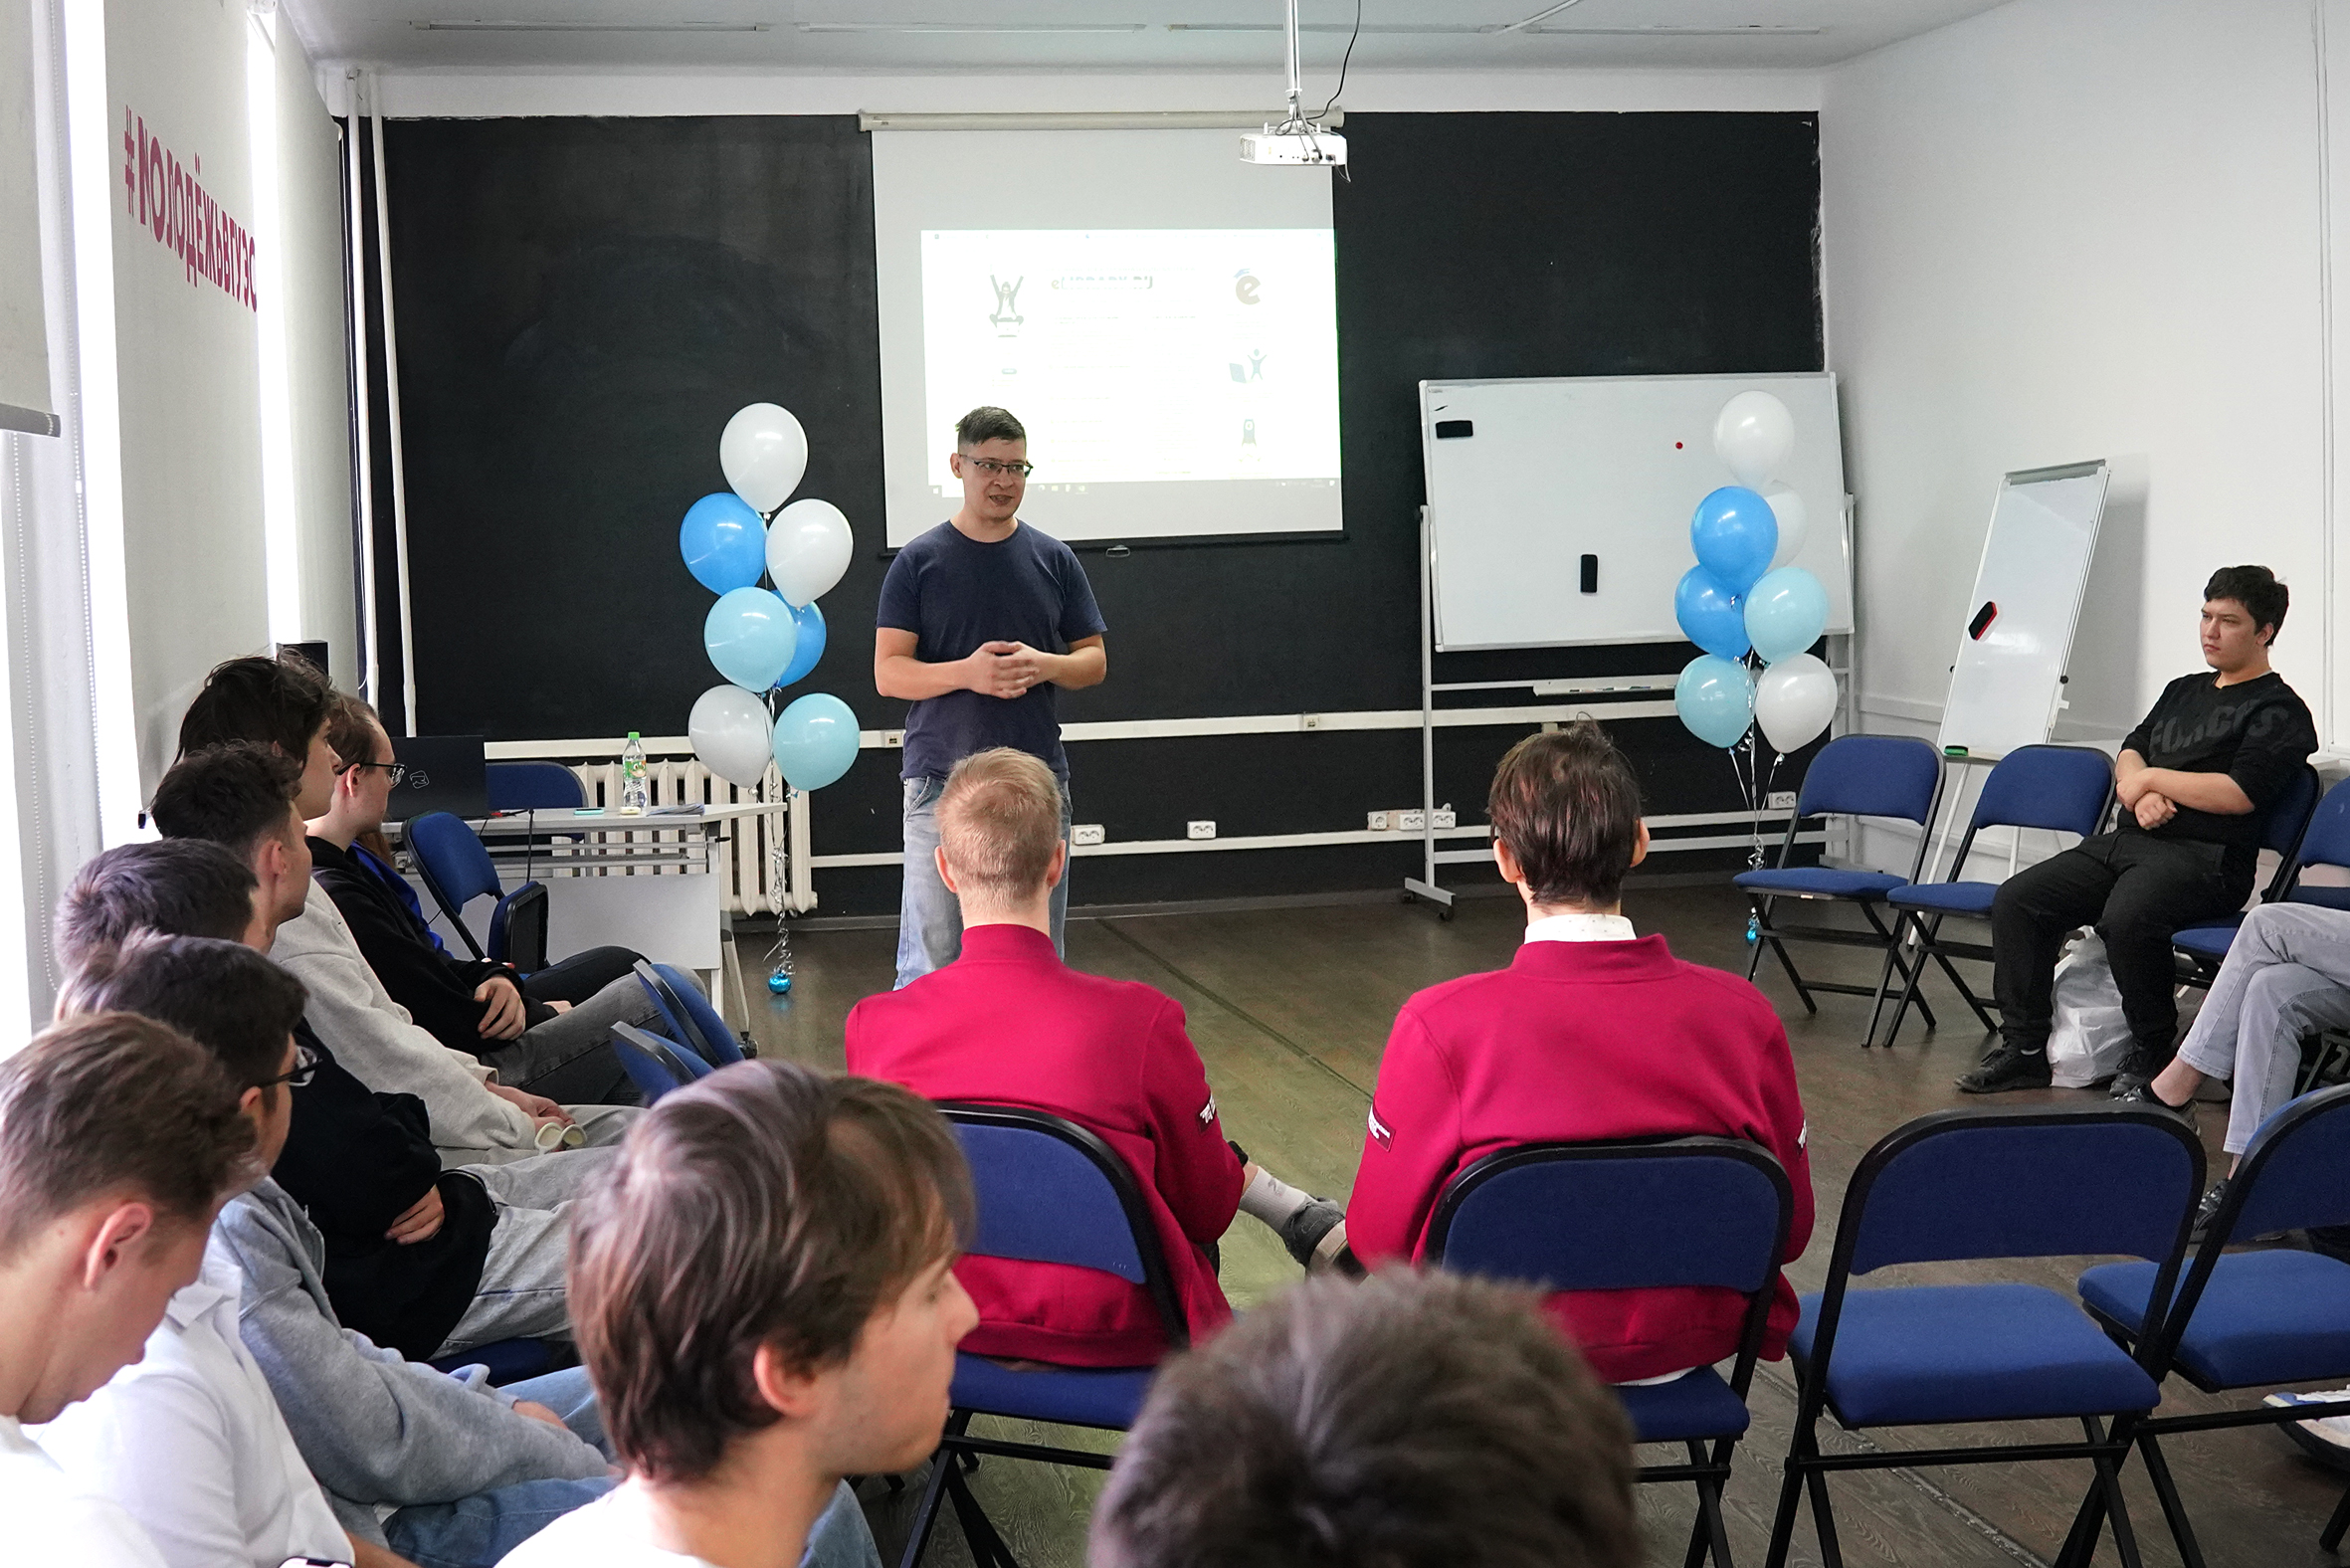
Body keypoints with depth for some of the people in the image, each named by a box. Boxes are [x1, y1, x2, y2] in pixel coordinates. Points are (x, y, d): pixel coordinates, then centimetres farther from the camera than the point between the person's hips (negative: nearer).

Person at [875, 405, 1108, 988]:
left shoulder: (1054, 560, 9)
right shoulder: (919, 561, 1)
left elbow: (1094, 660, 11)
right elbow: (889, 673, -3)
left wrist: (1044, 665, -11)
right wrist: (966, 672, -20)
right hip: (942, 779, -3)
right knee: (929, 961, -3)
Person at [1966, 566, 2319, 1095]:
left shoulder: (2279, 711, 0)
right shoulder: (2183, 691, 26)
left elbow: (2239, 793, -14)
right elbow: (2129, 756, 21)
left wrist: (2151, 778, -4)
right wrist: (2141, 794, -3)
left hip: (2204, 857, -8)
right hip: (2127, 840, 8)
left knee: (2126, 917, -37)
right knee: (2016, 899, -10)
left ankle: (2150, 1051, -15)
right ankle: (2023, 1046, -4)